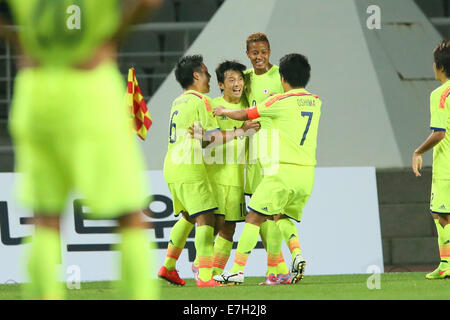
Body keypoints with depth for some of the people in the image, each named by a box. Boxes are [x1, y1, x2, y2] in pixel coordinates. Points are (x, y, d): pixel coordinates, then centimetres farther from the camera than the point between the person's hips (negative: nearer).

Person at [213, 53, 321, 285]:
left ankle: (237, 271, -2)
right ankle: (297, 255, -5)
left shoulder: (281, 102, -6)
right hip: (307, 172, 6)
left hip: (284, 170, -6)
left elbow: (242, 115, 3)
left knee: (254, 218, 1)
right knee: (282, 217, 21)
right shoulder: (315, 102, 11)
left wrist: (223, 111, 22)